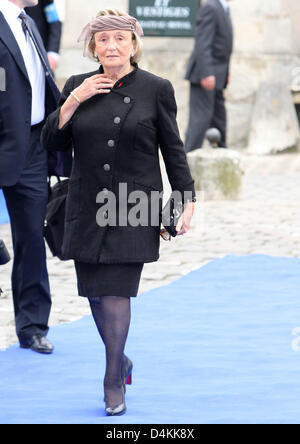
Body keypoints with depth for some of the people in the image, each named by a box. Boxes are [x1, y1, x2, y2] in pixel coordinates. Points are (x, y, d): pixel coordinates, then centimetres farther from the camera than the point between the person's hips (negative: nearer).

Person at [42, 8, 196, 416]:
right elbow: (51, 140, 4)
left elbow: (173, 149, 2)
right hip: (88, 209, 3)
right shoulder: (78, 87, 7)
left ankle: (114, 381, 1)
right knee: (96, 293, 8)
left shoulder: (156, 89, -1)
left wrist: (186, 200, -2)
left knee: (116, 291, -9)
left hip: (135, 208, -3)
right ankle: (120, 361, 31)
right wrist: (75, 100, -8)